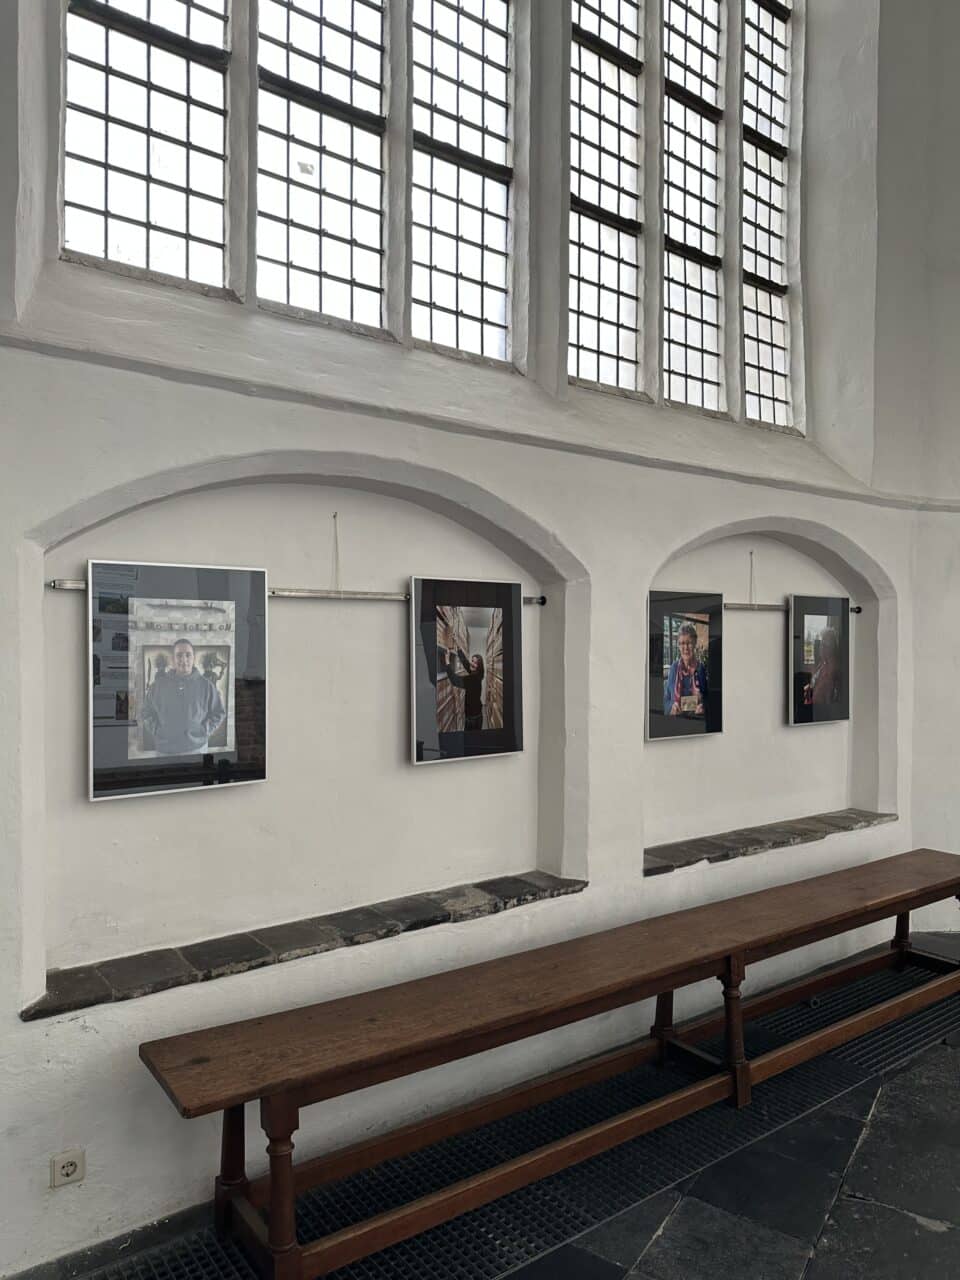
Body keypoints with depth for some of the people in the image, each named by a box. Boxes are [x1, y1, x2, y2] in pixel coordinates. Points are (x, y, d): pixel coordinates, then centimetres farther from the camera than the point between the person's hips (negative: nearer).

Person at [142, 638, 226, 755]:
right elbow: (147, 711, 11)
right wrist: (157, 731, -1)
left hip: (197, 748, -1)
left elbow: (219, 713, 5)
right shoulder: (158, 685, 2)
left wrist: (204, 732, -5)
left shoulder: (206, 685, -1)